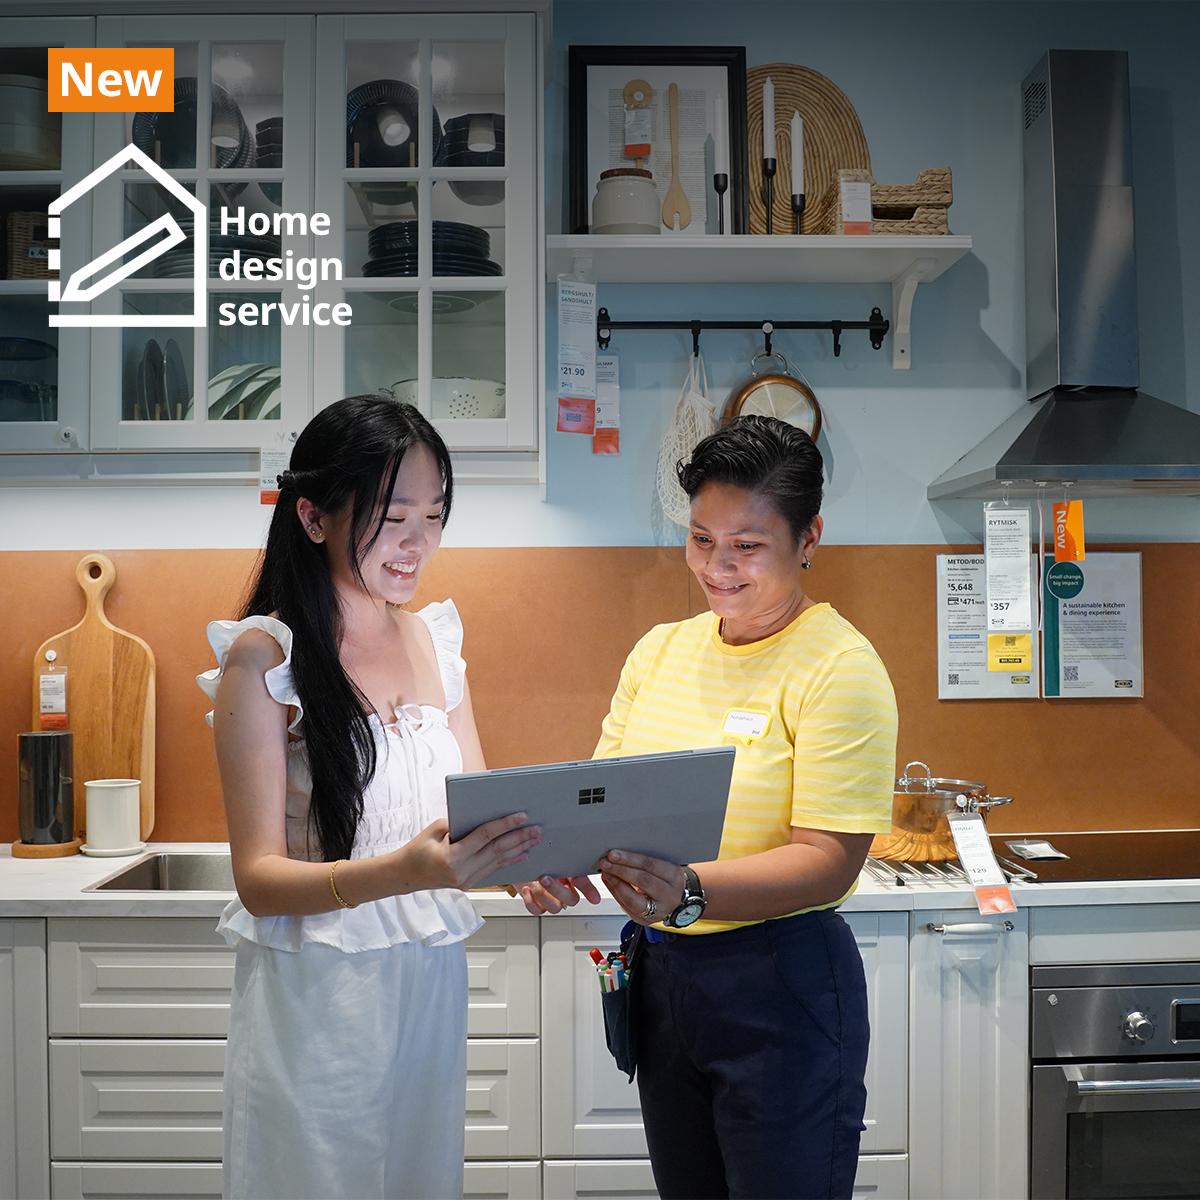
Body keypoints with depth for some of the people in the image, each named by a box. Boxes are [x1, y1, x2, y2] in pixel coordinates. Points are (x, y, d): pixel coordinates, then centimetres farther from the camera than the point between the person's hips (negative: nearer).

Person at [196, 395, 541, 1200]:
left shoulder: (435, 638, 5)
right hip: (317, 992, -5)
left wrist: (531, 846, -15)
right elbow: (259, 877, -15)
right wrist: (402, 872, -32)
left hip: (430, 982, 5)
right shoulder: (265, 654, -12)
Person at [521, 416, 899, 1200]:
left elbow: (830, 863, -19)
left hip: (782, 986, -6)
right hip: (661, 973, 6)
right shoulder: (660, 650, 5)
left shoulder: (839, 666, -13)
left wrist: (691, 892, -34)